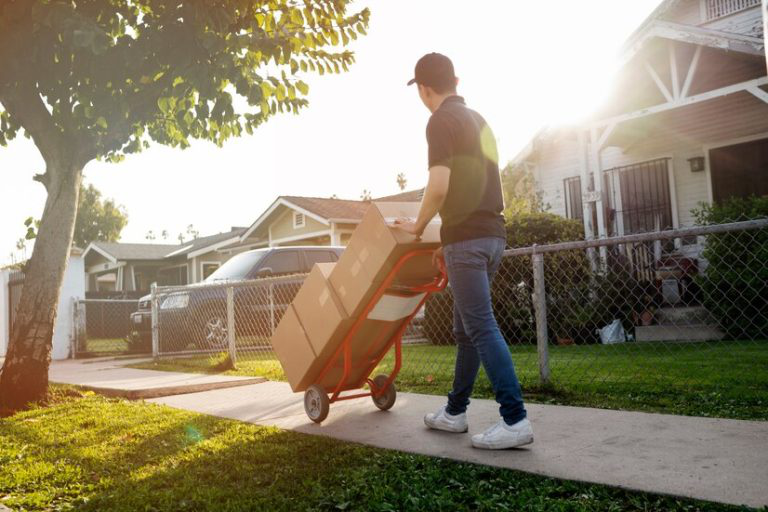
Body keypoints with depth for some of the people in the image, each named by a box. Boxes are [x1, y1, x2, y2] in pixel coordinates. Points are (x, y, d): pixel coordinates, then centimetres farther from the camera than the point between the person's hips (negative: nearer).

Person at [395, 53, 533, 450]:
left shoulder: (442, 121, -8)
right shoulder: (477, 120, 20)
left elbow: (440, 186, -19)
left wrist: (418, 226, -2)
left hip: (467, 237, -9)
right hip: (491, 233, 9)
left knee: (481, 328, -9)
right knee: (466, 327, 14)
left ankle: (515, 419, -10)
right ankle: (454, 412, 23)